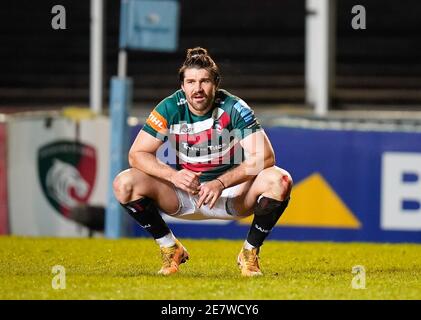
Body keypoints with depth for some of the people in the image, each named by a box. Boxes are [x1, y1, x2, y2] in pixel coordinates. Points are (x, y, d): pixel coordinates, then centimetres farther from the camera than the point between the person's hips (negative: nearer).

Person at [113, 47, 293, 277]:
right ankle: (170, 248, 1)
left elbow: (264, 156, -23)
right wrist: (173, 175, -29)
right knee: (124, 183, -21)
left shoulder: (234, 109, -16)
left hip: (232, 194, -1)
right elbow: (136, 154, -11)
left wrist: (221, 183, -34)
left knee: (279, 181, -29)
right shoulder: (170, 109, -11)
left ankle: (250, 252, -5)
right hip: (182, 195, 2)